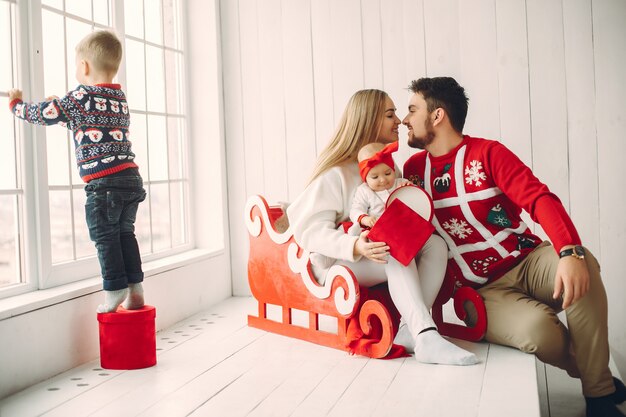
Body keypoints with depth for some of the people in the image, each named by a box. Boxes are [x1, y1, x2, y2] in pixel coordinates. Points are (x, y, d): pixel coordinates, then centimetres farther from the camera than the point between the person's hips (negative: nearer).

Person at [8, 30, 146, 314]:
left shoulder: (79, 98, -7)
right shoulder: (121, 99, 15)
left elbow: (41, 114, 3)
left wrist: (15, 103, 22)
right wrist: (62, 105, 37)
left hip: (103, 183, -7)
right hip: (131, 177, 7)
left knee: (105, 237, 2)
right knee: (125, 232, 14)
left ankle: (114, 291, 4)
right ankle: (135, 292, 16)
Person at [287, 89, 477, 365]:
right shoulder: (337, 173, -9)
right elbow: (311, 230, -19)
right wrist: (355, 246, -35)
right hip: (337, 261, -6)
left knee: (435, 244, -21)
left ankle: (417, 328, -33)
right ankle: (426, 337, -44)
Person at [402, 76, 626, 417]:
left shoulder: (487, 153, -2)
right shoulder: (413, 169, 8)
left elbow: (540, 199, -15)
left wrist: (570, 253, -32)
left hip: (527, 262, 0)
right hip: (481, 291, 0)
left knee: (582, 266, -32)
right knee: (537, 329, -32)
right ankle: (590, 367, 4)